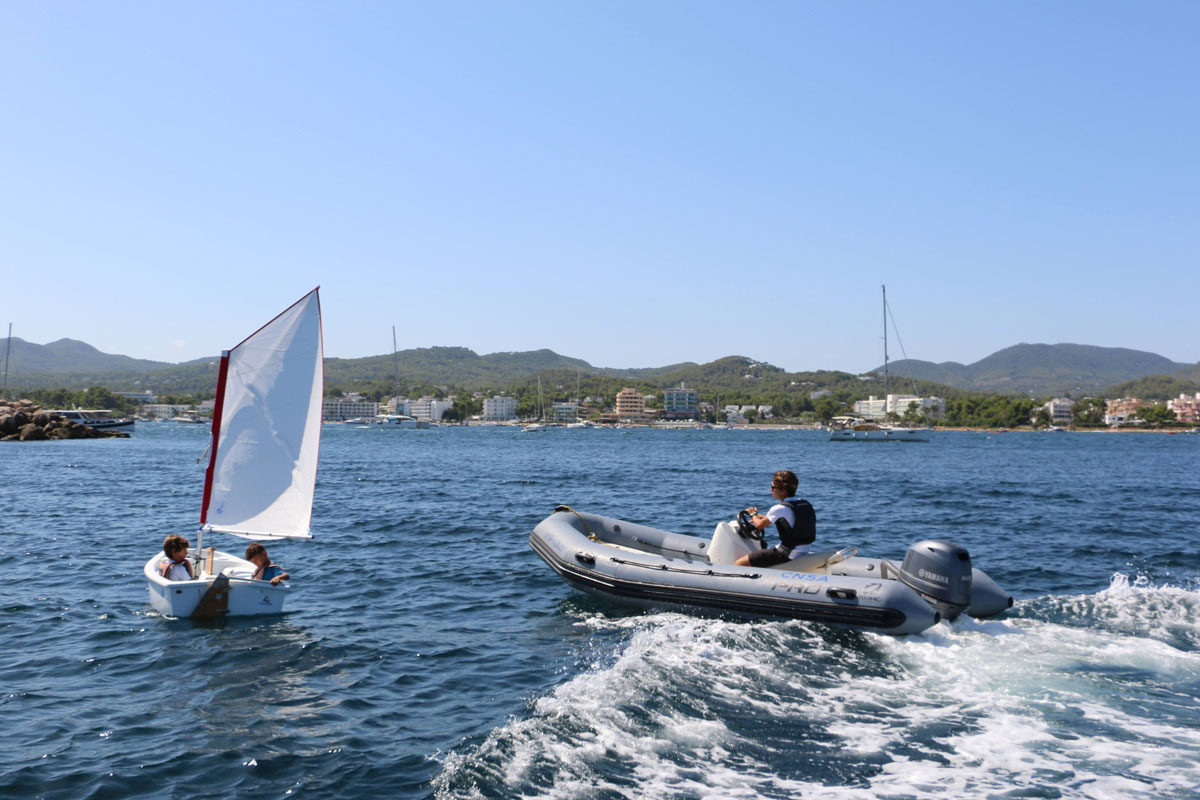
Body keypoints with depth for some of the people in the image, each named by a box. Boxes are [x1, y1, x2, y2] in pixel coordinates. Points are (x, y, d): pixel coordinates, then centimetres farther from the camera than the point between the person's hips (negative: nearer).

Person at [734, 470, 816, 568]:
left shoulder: (780, 508, -16)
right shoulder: (806, 504, 8)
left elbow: (759, 526, -4)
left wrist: (753, 514, 17)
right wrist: (759, 516, 31)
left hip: (787, 556, -9)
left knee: (738, 564, -8)